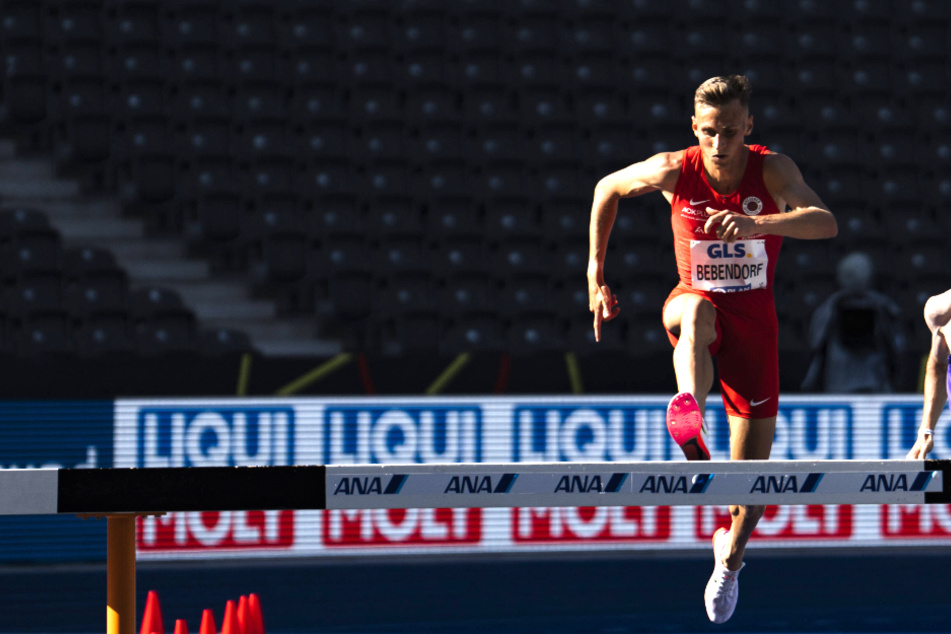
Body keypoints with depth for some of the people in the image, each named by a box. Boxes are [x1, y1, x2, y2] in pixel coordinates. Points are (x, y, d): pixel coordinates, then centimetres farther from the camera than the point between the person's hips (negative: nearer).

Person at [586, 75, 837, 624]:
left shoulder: (773, 170, -18)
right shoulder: (674, 171, -13)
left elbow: (826, 223, -35)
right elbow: (608, 188, 6)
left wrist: (757, 224, -53)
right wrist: (596, 273, 4)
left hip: (753, 316, 0)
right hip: (696, 299, 0)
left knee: (751, 474, 1)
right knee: (696, 312, -42)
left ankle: (729, 557, 33)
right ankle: (688, 417, -72)